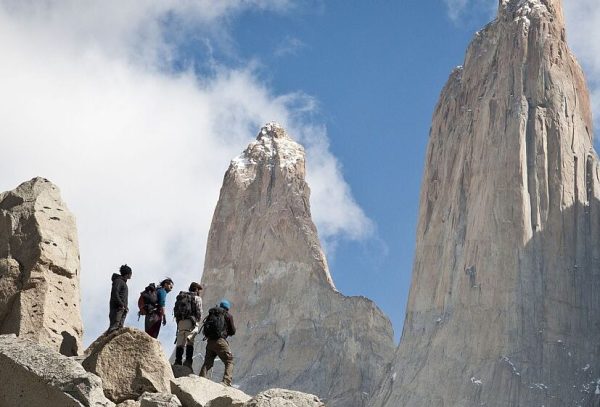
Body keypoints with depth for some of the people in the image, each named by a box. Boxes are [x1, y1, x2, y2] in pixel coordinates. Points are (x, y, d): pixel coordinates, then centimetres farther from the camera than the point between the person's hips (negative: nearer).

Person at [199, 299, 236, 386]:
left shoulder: (211, 314, 18)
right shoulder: (228, 315, 4)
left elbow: (205, 329, 20)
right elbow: (232, 332, 9)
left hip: (209, 341, 5)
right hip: (220, 341, -5)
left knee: (207, 363, 15)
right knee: (229, 362, -1)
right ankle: (226, 381, -18)